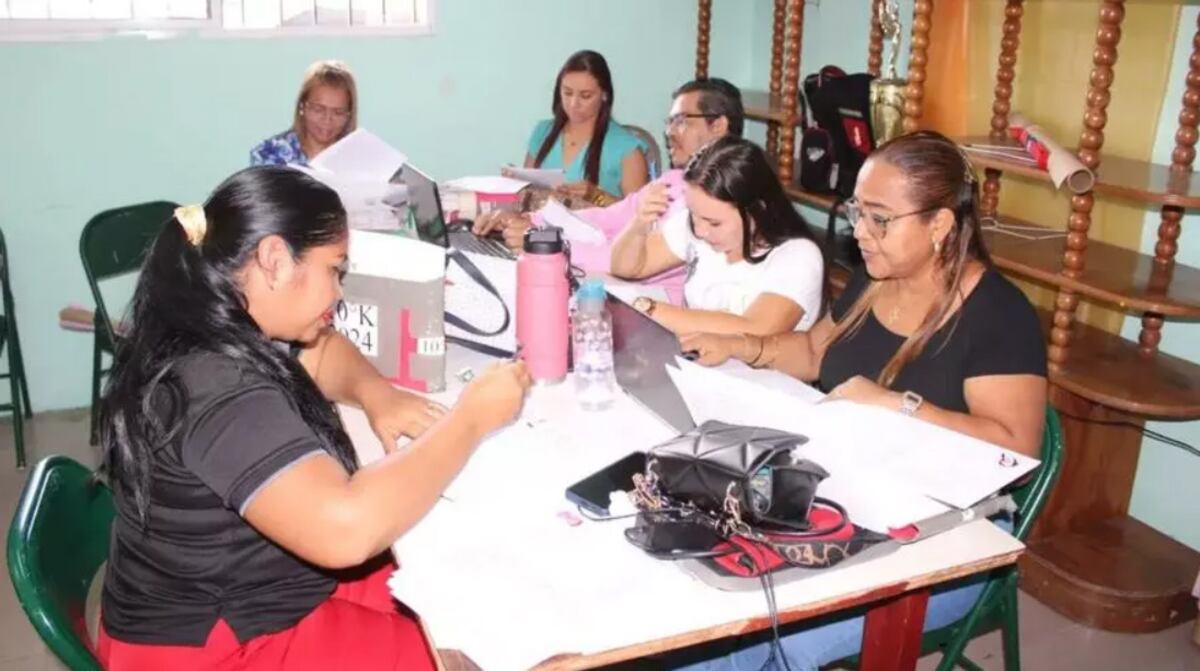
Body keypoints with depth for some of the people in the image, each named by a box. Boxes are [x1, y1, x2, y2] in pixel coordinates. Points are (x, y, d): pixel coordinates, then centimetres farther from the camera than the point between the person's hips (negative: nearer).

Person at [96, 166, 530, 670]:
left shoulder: (218, 330, -2)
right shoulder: (215, 388, -31)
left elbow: (319, 350, 17)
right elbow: (346, 527, -41)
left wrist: (377, 395, -5)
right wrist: (472, 416, -29)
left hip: (254, 589, 9)